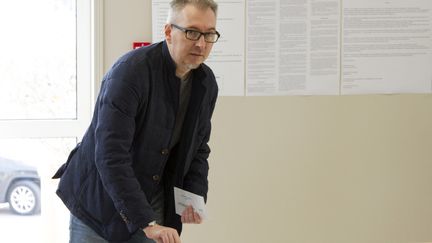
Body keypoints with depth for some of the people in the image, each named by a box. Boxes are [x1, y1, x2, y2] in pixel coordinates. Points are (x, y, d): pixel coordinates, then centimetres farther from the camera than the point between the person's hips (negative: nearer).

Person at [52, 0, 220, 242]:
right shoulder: (129, 72, -25)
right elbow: (110, 156, -30)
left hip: (153, 200, 5)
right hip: (99, 199, -5)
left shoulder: (207, 83, -3)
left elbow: (198, 146, 11)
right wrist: (146, 222, -35)